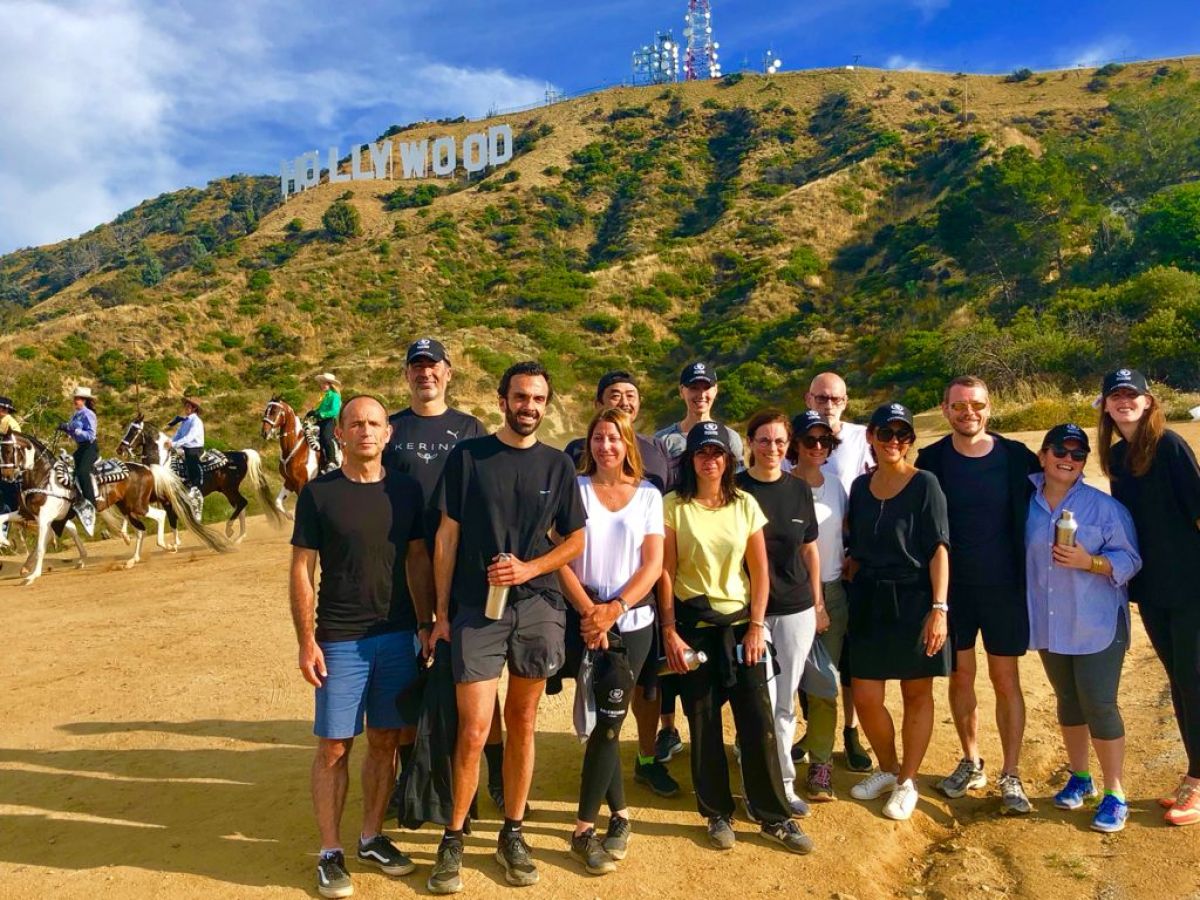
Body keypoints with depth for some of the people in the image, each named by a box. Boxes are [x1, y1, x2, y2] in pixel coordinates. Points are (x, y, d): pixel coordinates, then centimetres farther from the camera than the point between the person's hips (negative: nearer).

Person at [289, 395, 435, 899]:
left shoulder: (406, 491, 4)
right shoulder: (318, 493, -4)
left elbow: (418, 563, 8)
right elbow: (301, 570, -3)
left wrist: (427, 626, 4)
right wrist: (307, 641, -8)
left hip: (398, 637, 3)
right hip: (340, 642, -3)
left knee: (385, 740, 12)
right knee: (334, 745, 5)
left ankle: (372, 838, 29)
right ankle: (330, 852, 20)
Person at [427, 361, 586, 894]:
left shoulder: (557, 465, 4)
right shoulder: (467, 456, -1)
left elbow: (575, 540, 7)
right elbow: (447, 536, 1)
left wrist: (529, 568, -10)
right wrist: (441, 610, -2)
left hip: (537, 609, 2)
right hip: (475, 610, -2)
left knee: (522, 725, 11)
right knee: (473, 730, -3)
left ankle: (513, 835, 27)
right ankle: (453, 839, 18)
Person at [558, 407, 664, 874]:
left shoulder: (648, 495, 5)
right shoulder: (574, 489, 2)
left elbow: (653, 565, -1)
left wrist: (614, 608, -13)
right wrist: (590, 612, -13)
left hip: (632, 620, 1)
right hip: (585, 618, 0)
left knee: (609, 719, -1)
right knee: (604, 720, 1)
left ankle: (584, 829, 11)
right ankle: (620, 814, 19)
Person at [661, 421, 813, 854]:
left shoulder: (746, 505, 3)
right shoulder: (674, 506, -3)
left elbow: (760, 571, 4)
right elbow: (666, 572, -4)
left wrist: (756, 626, -3)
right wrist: (669, 631, -8)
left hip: (740, 621, 2)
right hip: (693, 624, -2)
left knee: (758, 720, 2)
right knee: (703, 723, 6)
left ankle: (775, 817, 18)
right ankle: (717, 814, 24)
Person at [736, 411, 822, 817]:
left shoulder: (799, 489, 6)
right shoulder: (735, 489, -5)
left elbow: (809, 549, 13)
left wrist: (818, 603, 12)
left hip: (796, 609, 4)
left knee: (785, 704, 11)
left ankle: (783, 785, 24)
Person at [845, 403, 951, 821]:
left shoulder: (924, 484, -7)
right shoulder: (861, 486, 6)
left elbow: (938, 549, -11)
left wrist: (939, 608, -16)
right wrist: (852, 597, 7)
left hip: (913, 601, -4)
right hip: (868, 602, 4)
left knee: (917, 695, 9)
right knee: (865, 697, 4)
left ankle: (907, 783, 26)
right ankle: (888, 769, 30)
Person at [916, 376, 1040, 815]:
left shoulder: (1018, 458, -5)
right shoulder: (931, 460, -4)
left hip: (1003, 586, -1)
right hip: (952, 586, 1)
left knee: (1005, 680, 7)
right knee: (960, 676, 12)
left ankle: (1011, 775, 19)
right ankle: (971, 762, 30)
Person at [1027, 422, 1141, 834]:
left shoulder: (1105, 507, -9)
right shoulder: (1027, 505, 0)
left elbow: (1129, 560, -9)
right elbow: (1019, 556, 13)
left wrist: (1089, 561, -25)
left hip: (1097, 625, -3)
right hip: (1050, 625, 4)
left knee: (1099, 704, -3)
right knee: (1067, 700, 16)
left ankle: (1115, 794, 13)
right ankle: (1079, 777, 33)